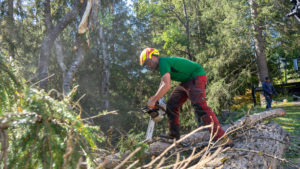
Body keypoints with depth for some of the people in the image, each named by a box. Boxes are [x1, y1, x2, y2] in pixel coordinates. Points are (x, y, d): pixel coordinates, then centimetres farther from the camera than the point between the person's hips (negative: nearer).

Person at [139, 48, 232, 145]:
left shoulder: (163, 62, -18)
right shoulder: (161, 64, 13)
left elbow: (167, 86, -30)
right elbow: (162, 86, 21)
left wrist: (153, 100, -23)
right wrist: (155, 98, 12)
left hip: (196, 77, -11)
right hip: (187, 81, 11)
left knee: (199, 105, -26)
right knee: (171, 104, 9)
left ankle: (221, 137, -29)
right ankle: (174, 135, 15)